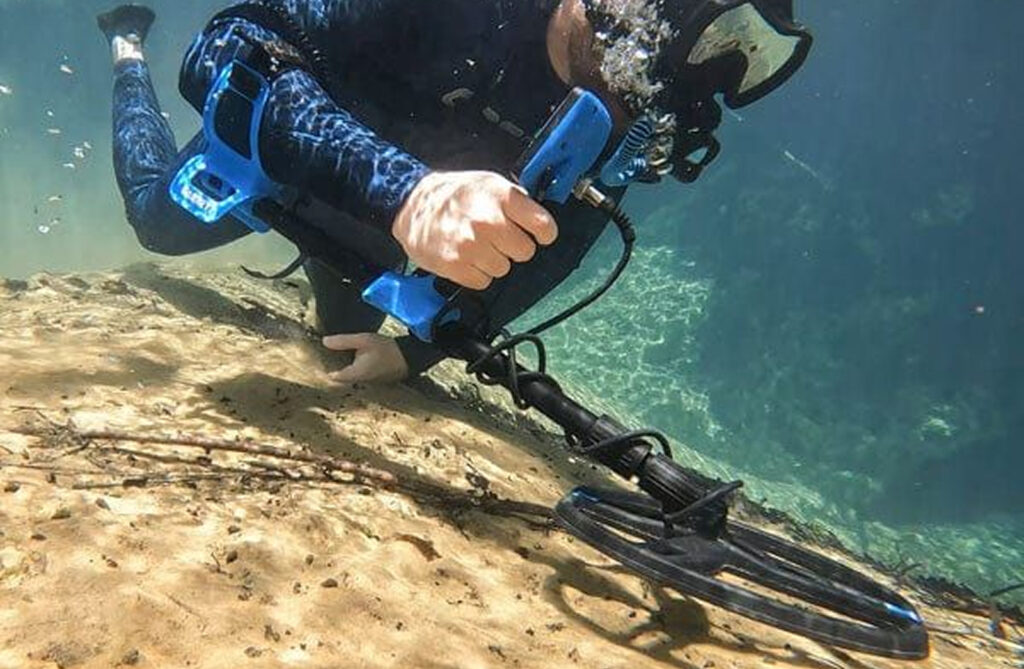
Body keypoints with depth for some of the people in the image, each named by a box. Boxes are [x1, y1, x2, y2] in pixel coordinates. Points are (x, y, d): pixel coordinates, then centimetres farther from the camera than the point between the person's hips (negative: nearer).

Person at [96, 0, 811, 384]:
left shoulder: (640, 130, -27)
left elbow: (544, 251, -15)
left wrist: (419, 350, -22)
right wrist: (406, 191, -64)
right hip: (283, 135, -4)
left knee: (348, 334, 20)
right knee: (161, 220, 17)